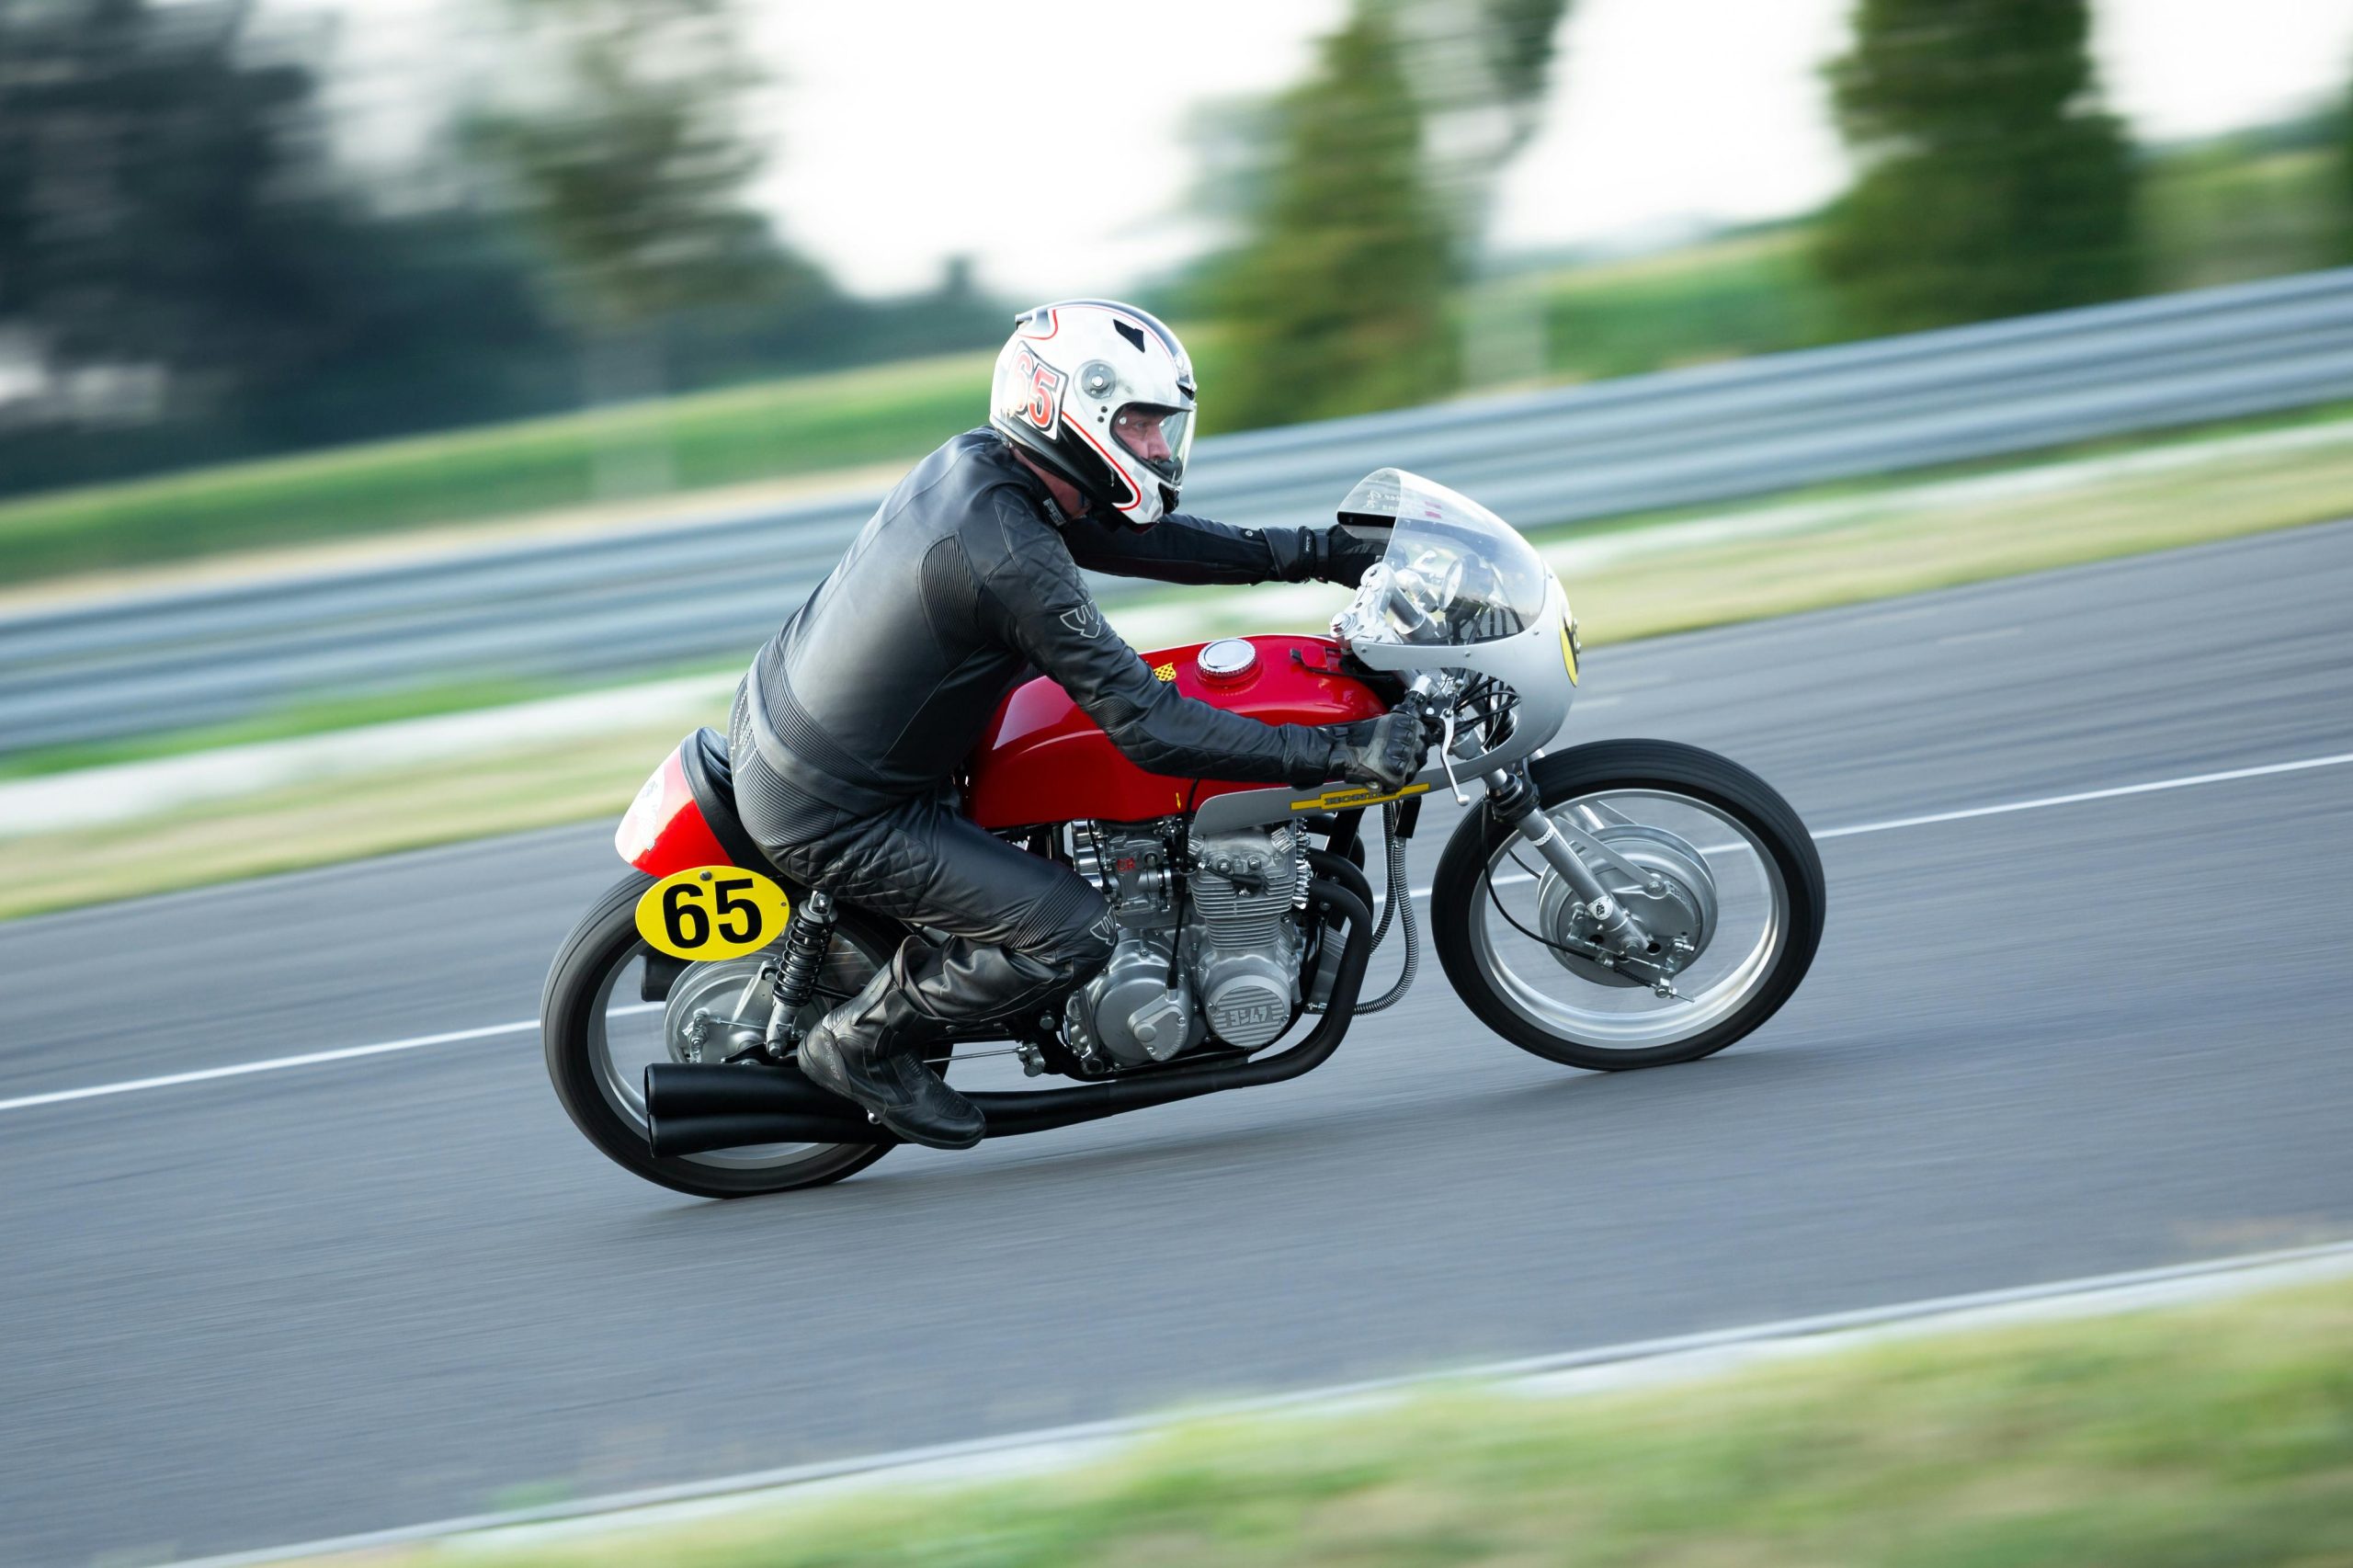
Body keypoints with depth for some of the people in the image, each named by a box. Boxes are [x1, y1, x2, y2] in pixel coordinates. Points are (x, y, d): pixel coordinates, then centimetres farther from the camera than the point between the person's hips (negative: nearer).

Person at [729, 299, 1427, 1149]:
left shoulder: (973, 462, -1)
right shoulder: (1012, 561, -28)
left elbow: (1135, 537, 12)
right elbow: (1151, 729, -27)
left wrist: (1317, 551, 8)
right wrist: (1338, 752, -26)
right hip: (831, 815, -9)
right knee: (1073, 932, -9)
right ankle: (862, 1041, 9)